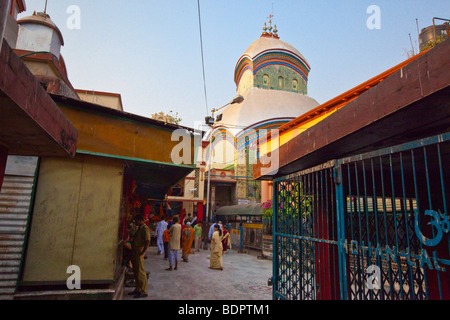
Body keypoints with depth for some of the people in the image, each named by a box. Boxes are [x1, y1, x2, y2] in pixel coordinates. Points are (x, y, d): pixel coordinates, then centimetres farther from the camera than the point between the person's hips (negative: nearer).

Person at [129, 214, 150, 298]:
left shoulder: (145, 229, -15)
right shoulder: (139, 228, 17)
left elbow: (147, 242, -22)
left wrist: (142, 252, -23)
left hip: (139, 253, -10)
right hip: (134, 252, 10)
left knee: (140, 271, -5)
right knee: (135, 271, 15)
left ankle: (143, 291, 2)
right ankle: (138, 289, 26)